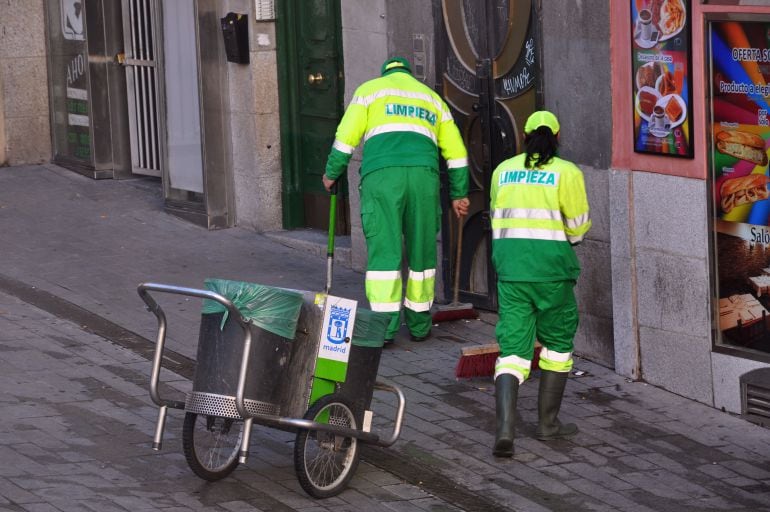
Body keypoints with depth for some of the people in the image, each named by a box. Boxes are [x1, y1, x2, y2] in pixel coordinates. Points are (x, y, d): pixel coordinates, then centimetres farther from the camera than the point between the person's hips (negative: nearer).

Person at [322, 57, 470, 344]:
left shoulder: (370, 90, 19)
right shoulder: (432, 98, 29)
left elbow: (347, 136, 9)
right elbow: (455, 150, 24)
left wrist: (331, 173, 20)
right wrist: (459, 193, 29)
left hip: (381, 173, -2)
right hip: (424, 173, 2)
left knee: (383, 251, -4)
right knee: (422, 251, 10)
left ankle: (384, 327, -10)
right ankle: (419, 325, 15)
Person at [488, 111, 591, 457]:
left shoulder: (504, 170, 10)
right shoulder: (567, 172, -3)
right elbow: (578, 227, -1)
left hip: (509, 263, 3)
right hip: (550, 266, -3)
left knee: (512, 347, 2)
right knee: (558, 341, 17)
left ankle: (504, 427, -16)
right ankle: (547, 422, 20)